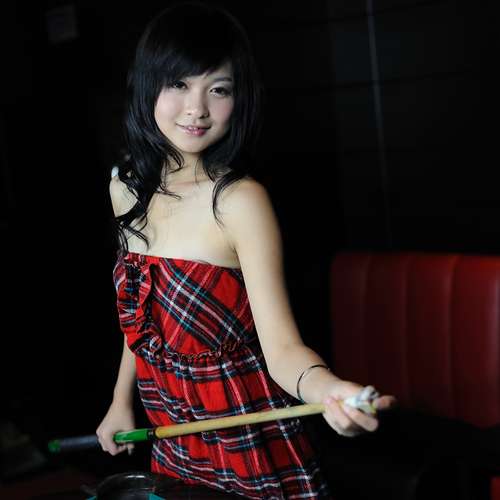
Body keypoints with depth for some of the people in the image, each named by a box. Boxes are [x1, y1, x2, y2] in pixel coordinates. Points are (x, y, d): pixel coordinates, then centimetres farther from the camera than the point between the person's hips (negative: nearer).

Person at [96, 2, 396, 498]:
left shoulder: (240, 201, -20)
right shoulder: (126, 188, -2)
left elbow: (281, 347, -26)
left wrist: (325, 388, -45)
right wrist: (121, 400, 16)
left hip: (250, 454, -5)